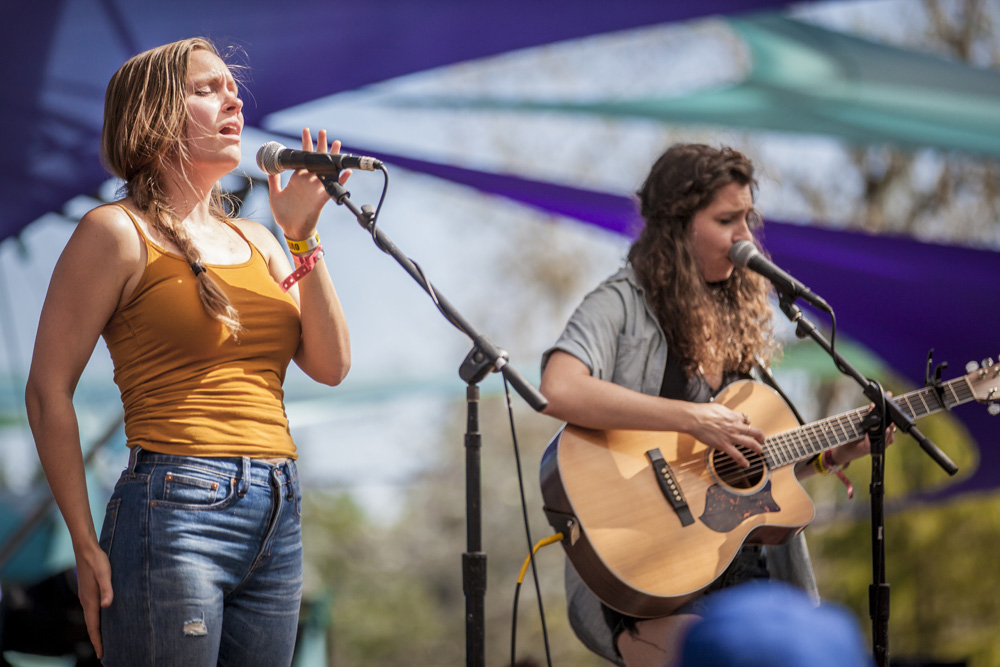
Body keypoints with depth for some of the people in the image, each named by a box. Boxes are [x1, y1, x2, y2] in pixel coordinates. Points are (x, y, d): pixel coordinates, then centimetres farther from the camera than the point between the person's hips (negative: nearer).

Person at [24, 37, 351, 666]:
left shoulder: (255, 240, 18)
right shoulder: (119, 232, -1)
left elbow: (331, 365, 10)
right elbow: (49, 391, -4)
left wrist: (302, 236, 3)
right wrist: (88, 547, -7)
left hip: (278, 520, 6)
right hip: (177, 513, -6)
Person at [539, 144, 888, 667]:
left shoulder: (739, 319, 17)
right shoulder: (623, 305, -5)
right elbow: (559, 391, -26)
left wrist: (834, 453, 6)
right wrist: (693, 418, -24)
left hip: (743, 572, 7)